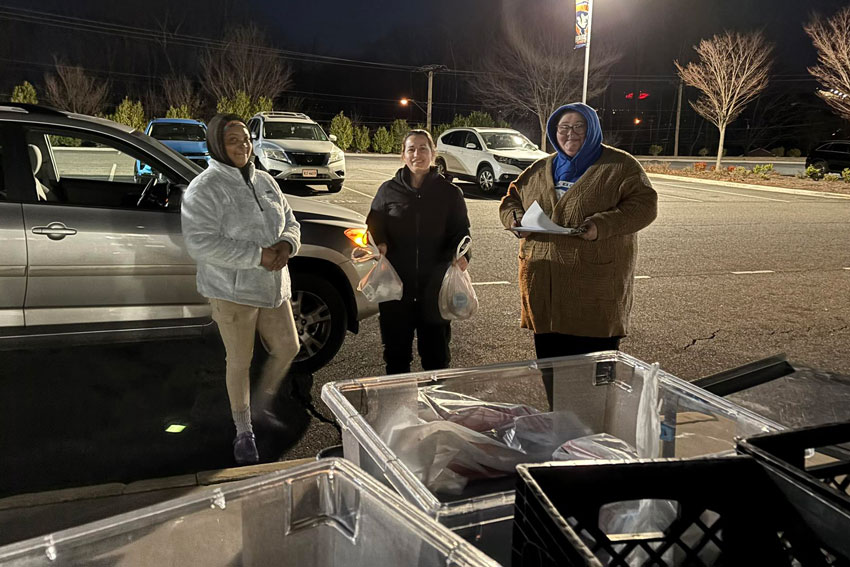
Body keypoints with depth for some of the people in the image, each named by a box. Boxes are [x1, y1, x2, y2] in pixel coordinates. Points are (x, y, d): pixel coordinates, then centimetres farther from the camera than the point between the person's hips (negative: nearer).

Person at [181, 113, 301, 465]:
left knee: (288, 348, 13)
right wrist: (258, 255, -24)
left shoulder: (264, 182, 8)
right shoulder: (205, 189, -14)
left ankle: (262, 402, 40)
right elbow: (201, 243, -22)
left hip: (273, 287, 6)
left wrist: (286, 245, -11)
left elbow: (290, 222, 14)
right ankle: (244, 433, 25)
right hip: (233, 290, -6)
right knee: (239, 363, 6)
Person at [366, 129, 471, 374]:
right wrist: (380, 245, -13)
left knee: (436, 349, 10)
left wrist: (461, 254, -15)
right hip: (396, 284, 1)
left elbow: (461, 231, 5)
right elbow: (374, 226, 9)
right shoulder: (389, 190, 5)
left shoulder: (450, 193, 4)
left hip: (435, 285, 0)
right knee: (396, 348, 10)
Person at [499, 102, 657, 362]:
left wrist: (602, 225, -23)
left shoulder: (621, 166, 1)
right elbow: (511, 199, 24)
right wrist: (515, 219, 0)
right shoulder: (540, 169, 17)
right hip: (543, 286, 5)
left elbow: (645, 204, -8)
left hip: (595, 287, -5)